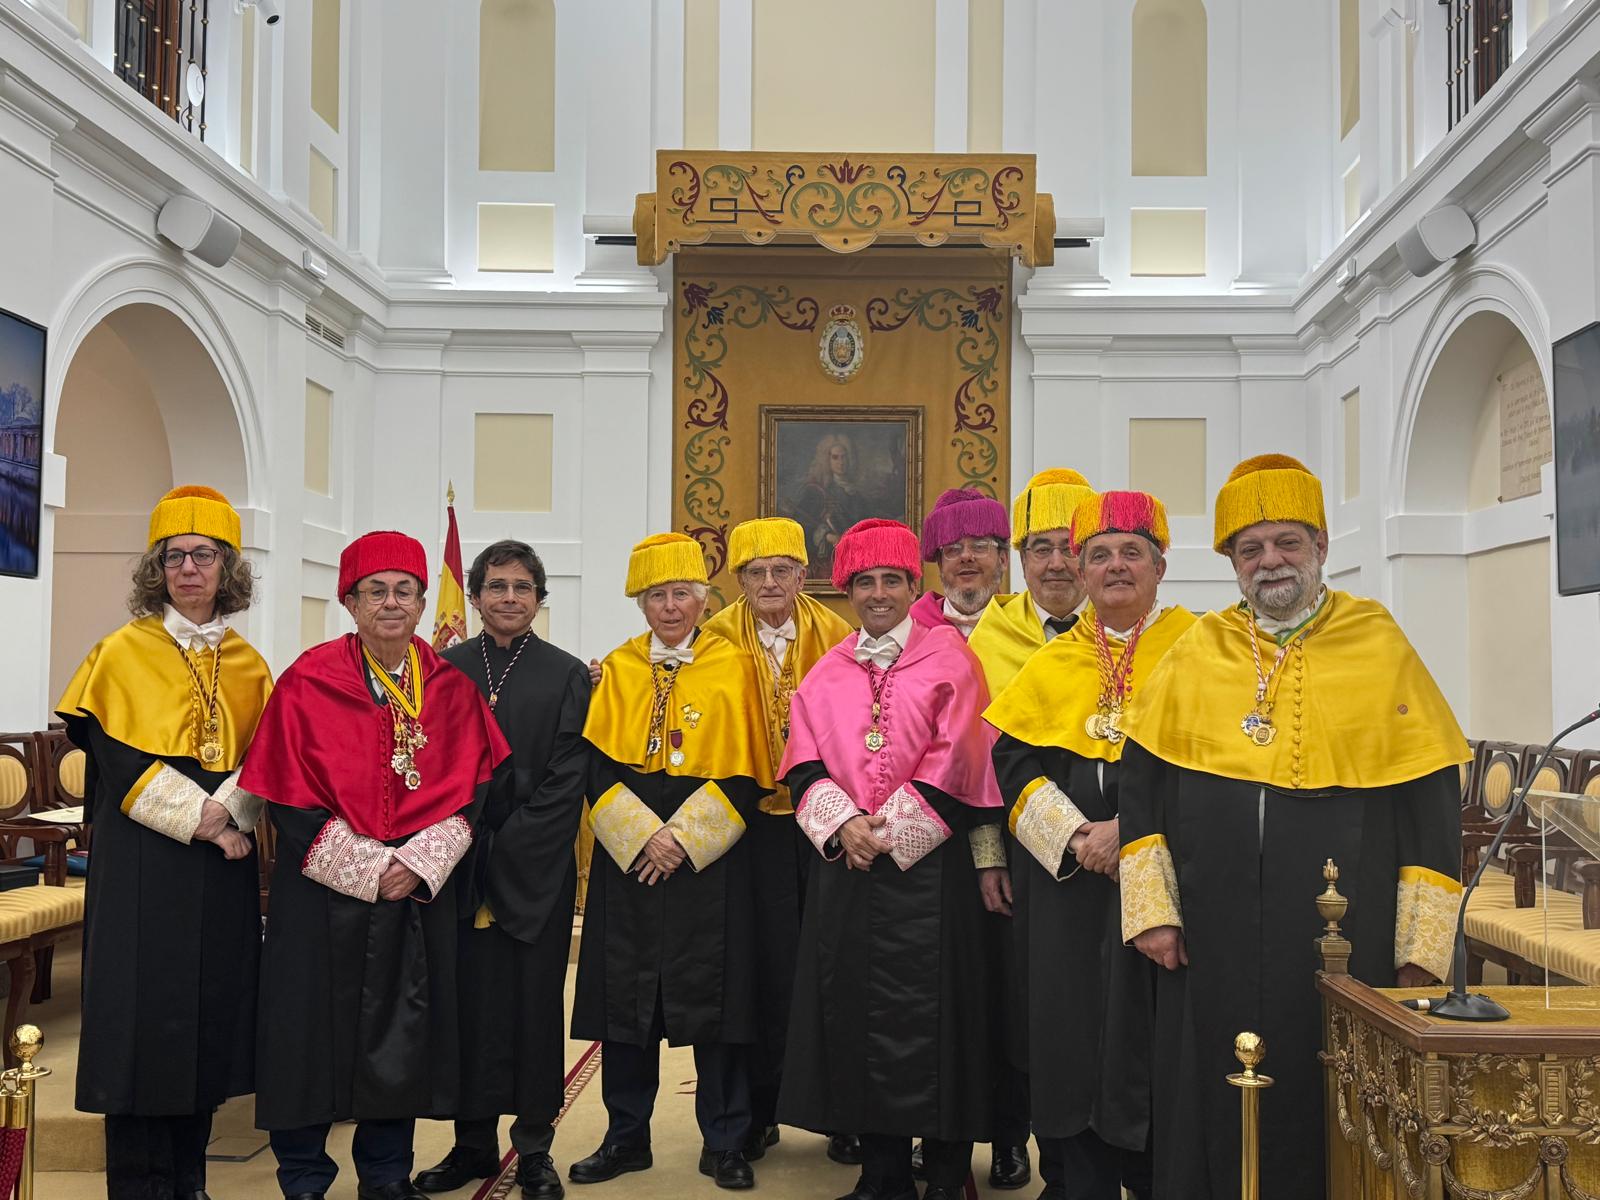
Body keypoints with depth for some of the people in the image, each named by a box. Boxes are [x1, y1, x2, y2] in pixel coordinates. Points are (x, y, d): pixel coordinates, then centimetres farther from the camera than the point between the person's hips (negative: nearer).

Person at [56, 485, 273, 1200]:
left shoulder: (248, 666, 10)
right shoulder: (123, 652, 0)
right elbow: (114, 757, -8)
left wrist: (228, 809, -13)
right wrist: (197, 818, -16)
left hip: (223, 867, 3)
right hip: (142, 864, -3)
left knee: (209, 1014, 6)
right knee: (143, 1014, -3)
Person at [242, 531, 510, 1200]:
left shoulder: (452, 690, 5)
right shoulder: (309, 683, -3)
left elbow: (470, 790, 2)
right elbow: (287, 797, -7)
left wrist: (417, 864, -13)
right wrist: (366, 870, -14)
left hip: (421, 890, 2)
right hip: (323, 892, -2)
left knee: (403, 1034, 8)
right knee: (314, 1033, 4)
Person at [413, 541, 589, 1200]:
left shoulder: (567, 675, 3)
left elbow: (566, 779, -3)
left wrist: (508, 847, -10)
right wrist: (461, 844, -6)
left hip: (536, 868, -1)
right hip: (459, 866, 2)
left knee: (535, 1005, 3)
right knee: (469, 1003, 5)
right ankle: (473, 1142, 18)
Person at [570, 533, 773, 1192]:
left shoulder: (734, 667, 1)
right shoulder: (616, 670, 7)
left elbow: (746, 773, -3)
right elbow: (597, 767, 2)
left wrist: (684, 837, -12)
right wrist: (644, 836, -12)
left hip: (710, 860, -2)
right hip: (628, 858, 2)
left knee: (715, 996, 1)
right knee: (626, 996, 6)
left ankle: (724, 1143, 14)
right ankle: (626, 1137, 21)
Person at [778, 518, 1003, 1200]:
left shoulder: (948, 658, 1)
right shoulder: (828, 673, 13)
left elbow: (956, 759, -7)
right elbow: (804, 764, 7)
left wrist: (889, 831, -12)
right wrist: (843, 823, -10)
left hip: (927, 866, -4)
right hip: (844, 865, 4)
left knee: (929, 1013, -2)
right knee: (856, 1010, 6)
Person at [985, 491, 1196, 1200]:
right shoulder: (1053, 662, 10)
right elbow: (1011, 760, 3)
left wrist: (1131, 829, -17)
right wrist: (1073, 834, -11)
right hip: (1062, 885, 3)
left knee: (1145, 1035, 0)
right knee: (1068, 1035, 6)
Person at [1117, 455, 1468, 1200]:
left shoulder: (1380, 649, 0)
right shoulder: (1195, 653, 5)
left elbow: (1430, 805, 0)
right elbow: (1140, 788, 7)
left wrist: (1421, 951, -5)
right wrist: (1150, 907, -2)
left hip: (1341, 942, -1)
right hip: (1209, 944, 2)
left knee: (1327, 1118, 7)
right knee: (1210, 1115, 10)